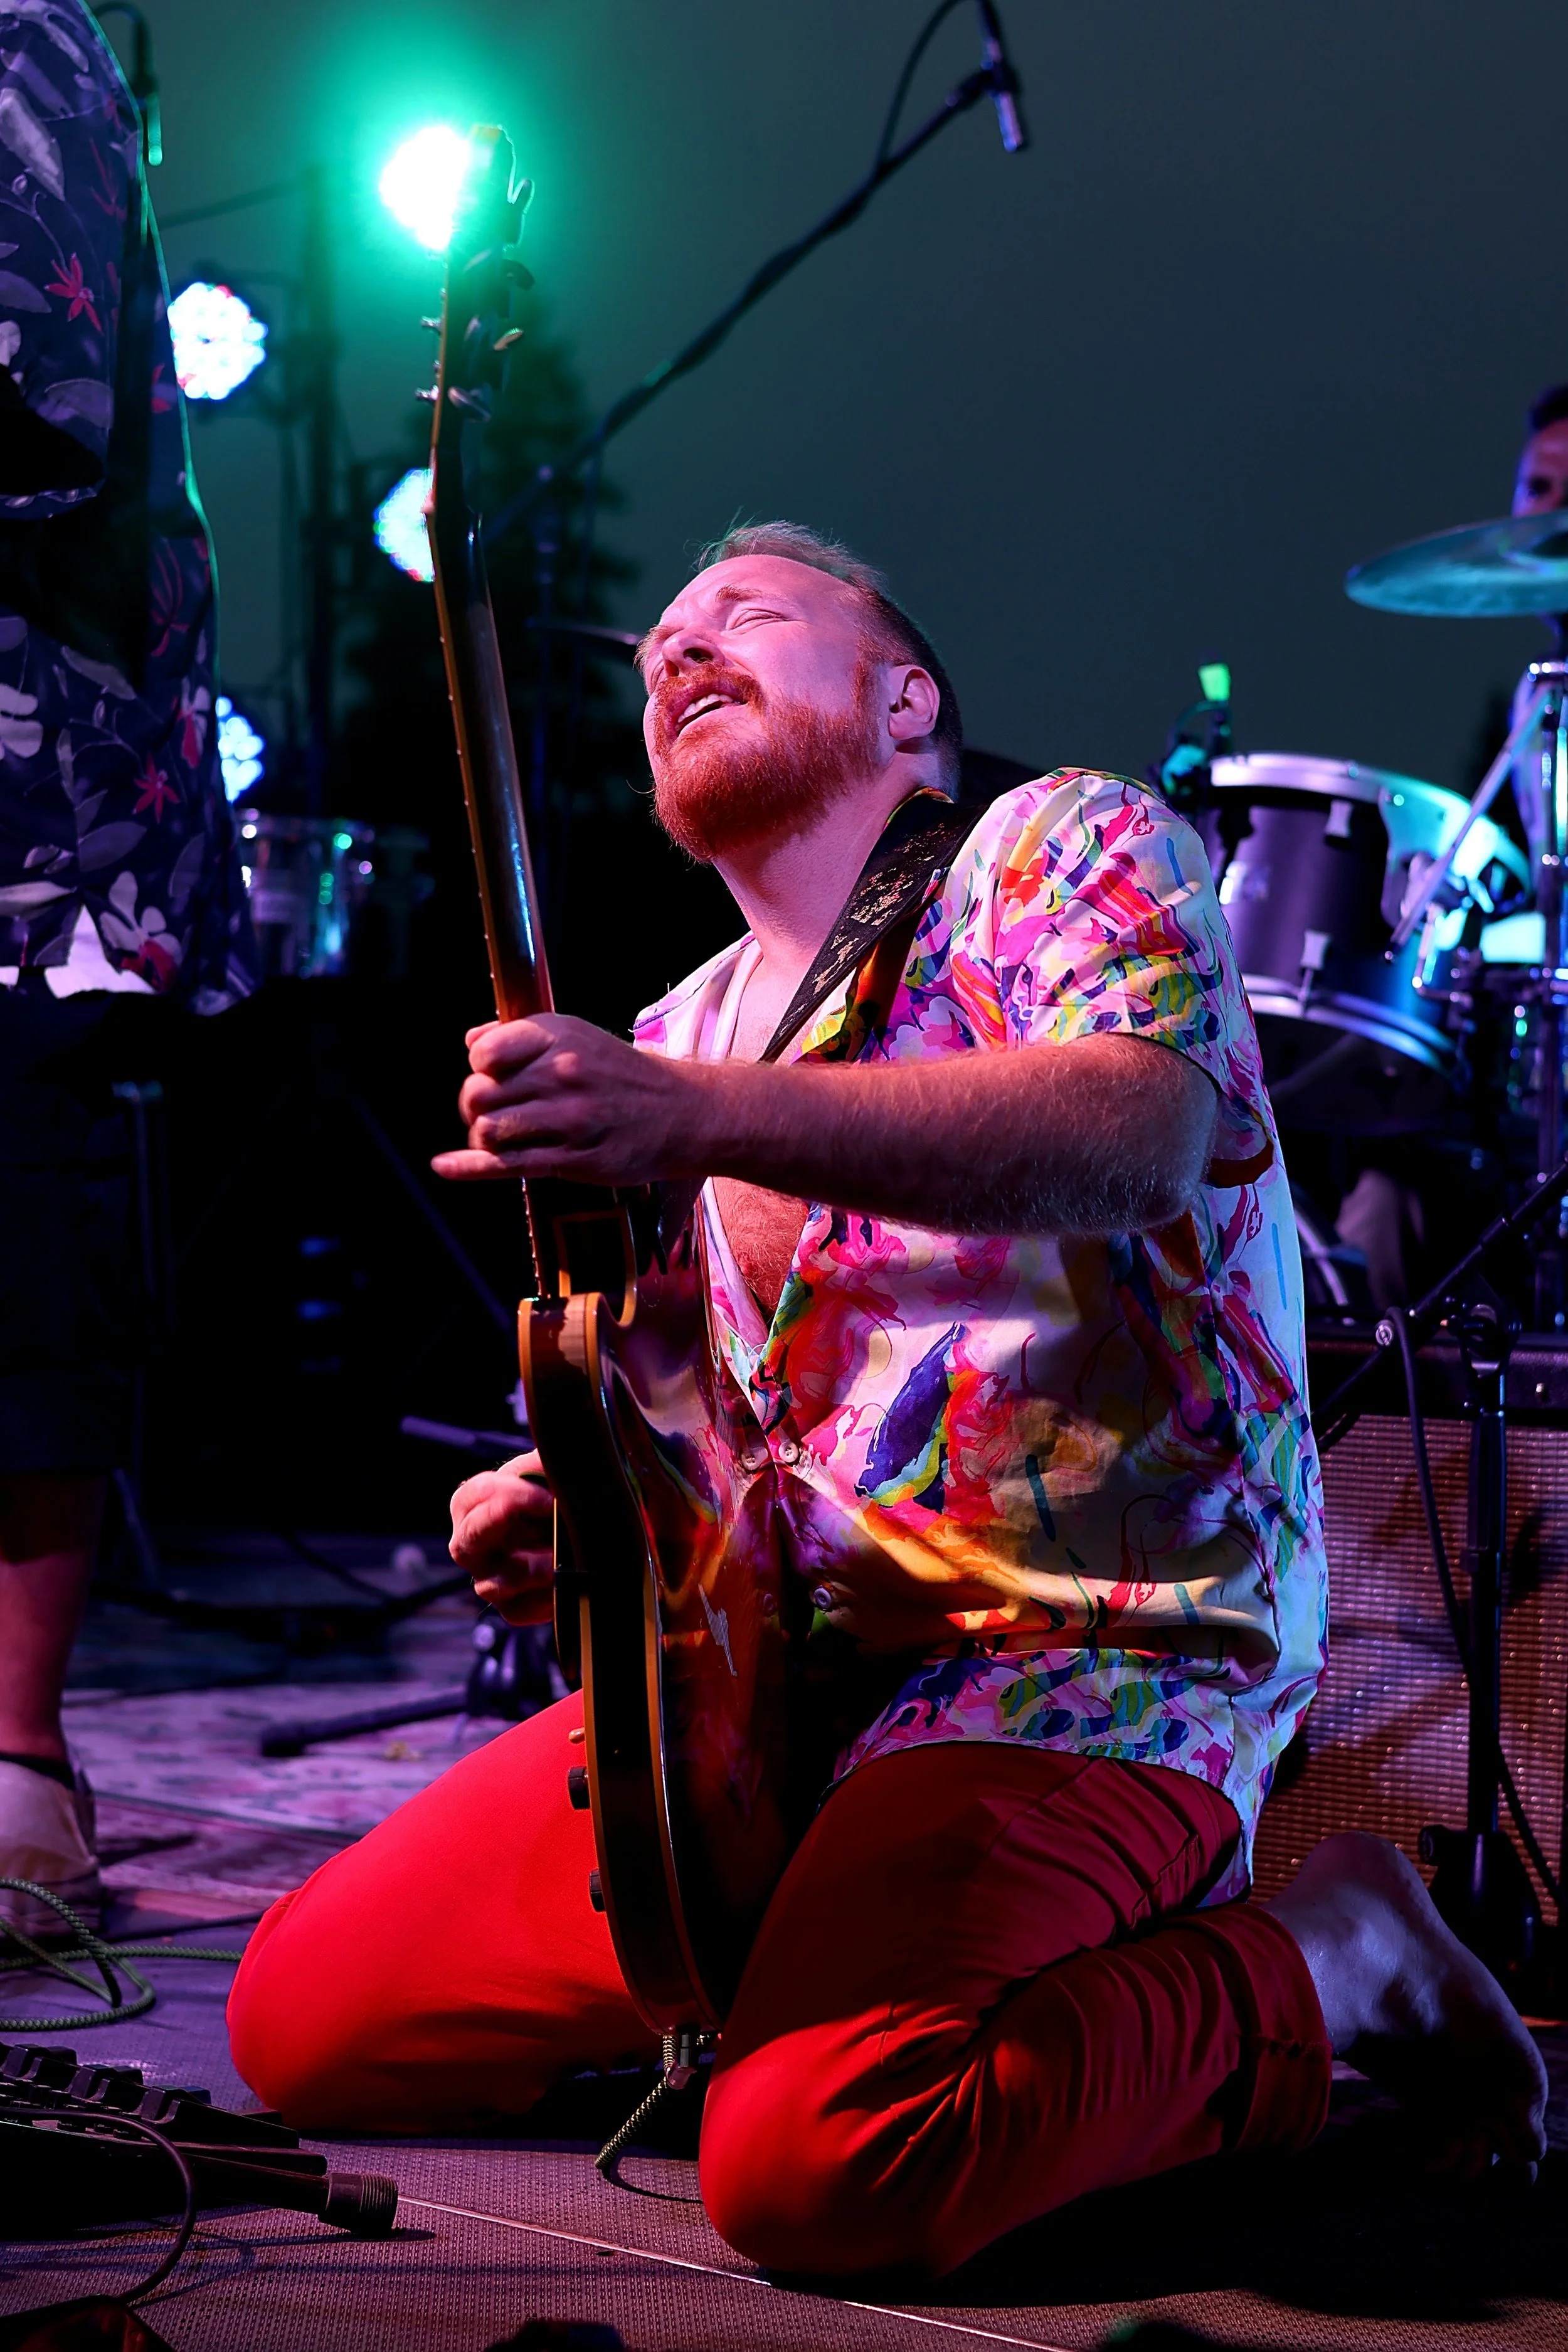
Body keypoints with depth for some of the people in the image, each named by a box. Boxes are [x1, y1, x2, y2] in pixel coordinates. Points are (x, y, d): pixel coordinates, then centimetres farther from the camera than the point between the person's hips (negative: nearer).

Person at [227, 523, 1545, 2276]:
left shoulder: (1062, 846, -2)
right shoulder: (676, 1036, 19)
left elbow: (1143, 1129, -24)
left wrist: (703, 1117, -35)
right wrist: (561, 1519, -2)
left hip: (1100, 1648, -7)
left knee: (811, 2167, -31)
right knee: (298, 2022, 0)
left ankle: (1320, 1961, -5)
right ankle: (829, 1930, 12)